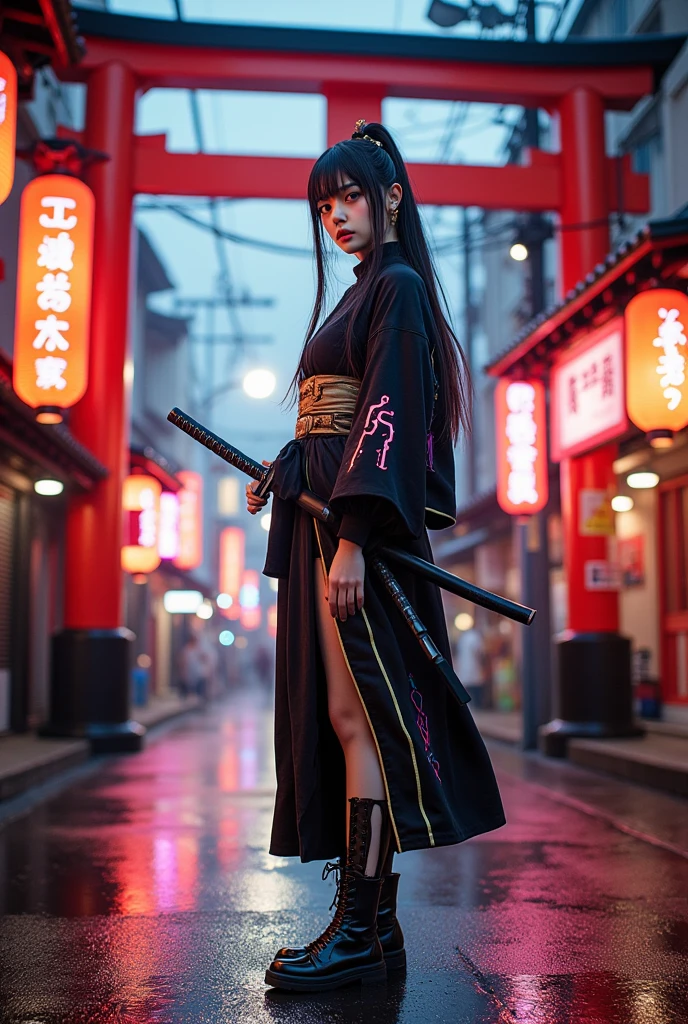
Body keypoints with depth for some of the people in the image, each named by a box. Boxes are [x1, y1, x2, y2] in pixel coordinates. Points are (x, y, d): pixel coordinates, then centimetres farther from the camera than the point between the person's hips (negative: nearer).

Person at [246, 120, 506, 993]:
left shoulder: (399, 286, -3)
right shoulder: (359, 294, 25)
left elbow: (389, 411, -16)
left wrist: (355, 534, -23)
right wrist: (281, 476, 16)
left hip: (361, 517, -10)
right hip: (321, 513, 10)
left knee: (355, 711, -10)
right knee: (331, 714, 6)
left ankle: (362, 930, -4)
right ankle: (372, 918, 13)